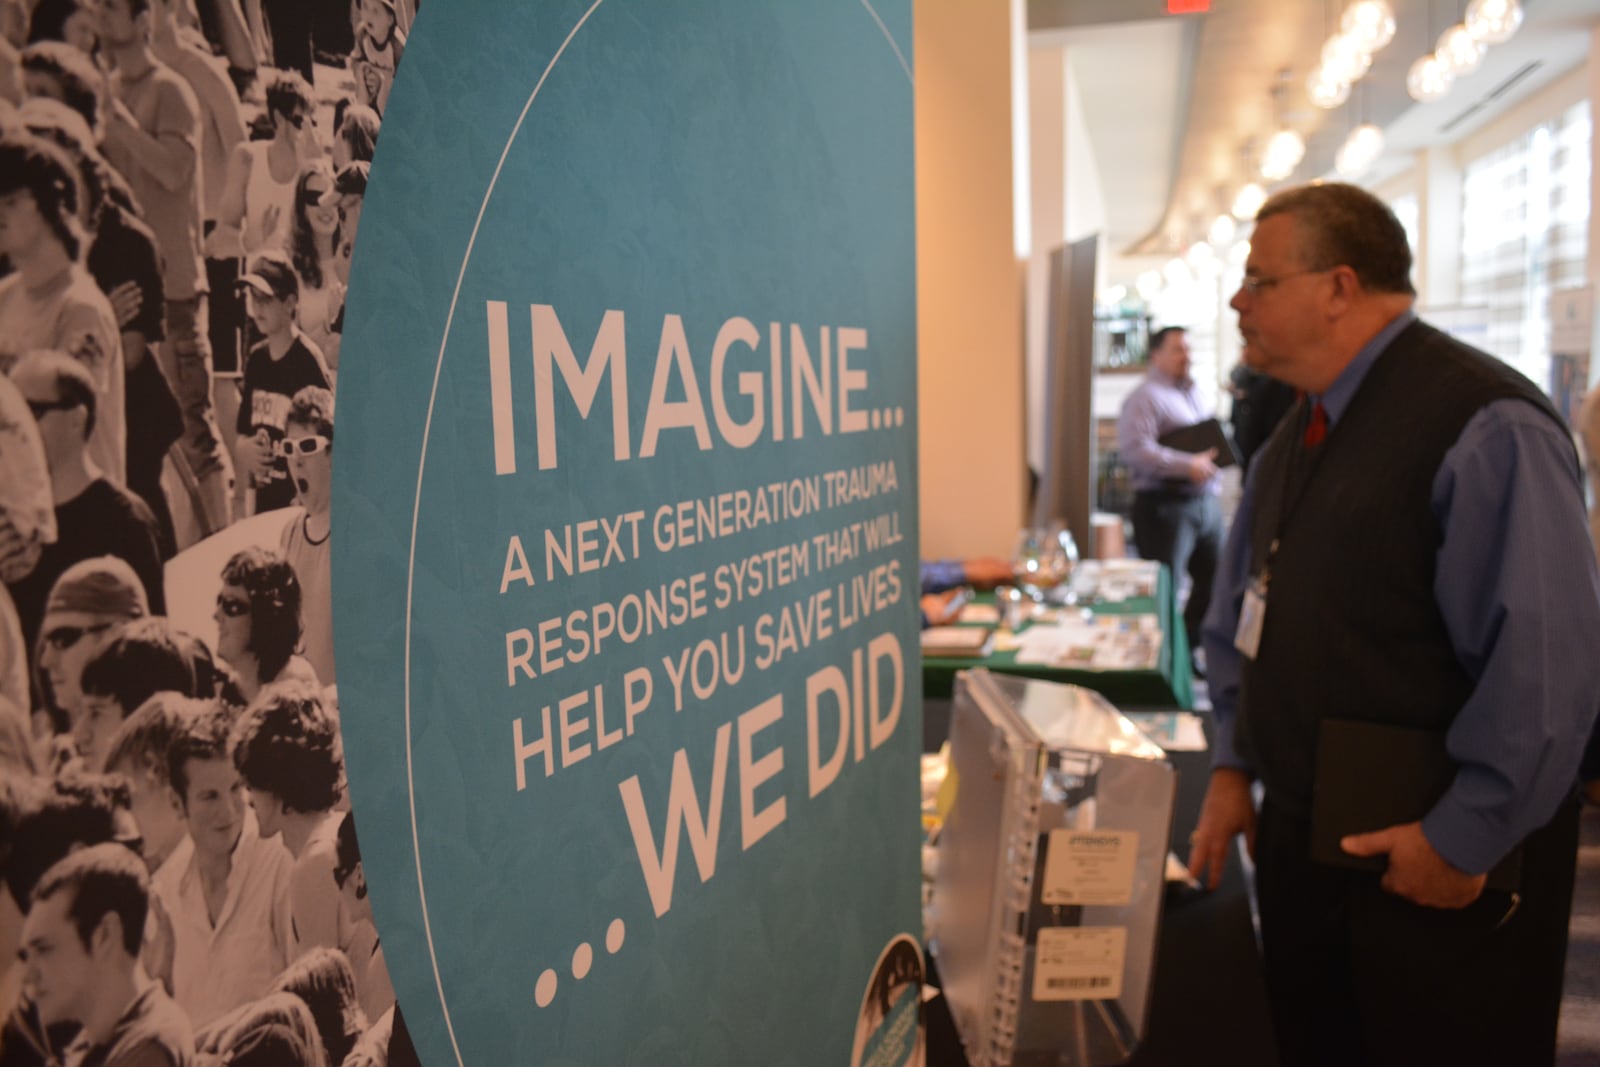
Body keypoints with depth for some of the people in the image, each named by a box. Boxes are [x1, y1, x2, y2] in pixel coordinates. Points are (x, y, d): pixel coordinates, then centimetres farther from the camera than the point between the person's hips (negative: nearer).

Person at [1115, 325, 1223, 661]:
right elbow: (1134, 448, -22)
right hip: (1166, 504, -8)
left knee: (1213, 578, 12)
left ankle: (1187, 650, 27)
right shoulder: (1146, 397, -8)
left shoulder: (1195, 392, 20)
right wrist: (1187, 466, -24)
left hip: (1206, 500, 8)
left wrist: (1213, 459, 3)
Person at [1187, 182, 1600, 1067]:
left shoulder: (1483, 427, -20)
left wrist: (1463, 839, -19)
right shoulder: (1293, 436, 7)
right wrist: (1232, 766, 9)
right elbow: (1240, 617, 14)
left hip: (1440, 866, -7)